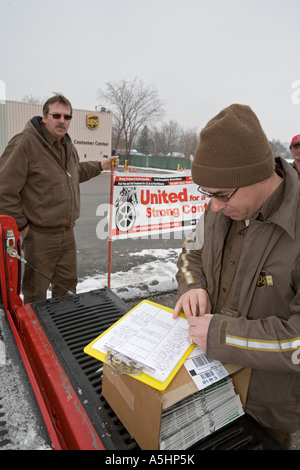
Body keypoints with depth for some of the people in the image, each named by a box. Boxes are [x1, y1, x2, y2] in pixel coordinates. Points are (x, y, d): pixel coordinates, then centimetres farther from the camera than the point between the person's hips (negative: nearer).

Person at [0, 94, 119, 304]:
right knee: (36, 293, 6)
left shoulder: (68, 145, 11)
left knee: (67, 286, 20)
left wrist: (100, 166, 28)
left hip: (67, 232, 8)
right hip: (40, 234, -7)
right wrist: (20, 225, -14)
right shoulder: (25, 143, -16)